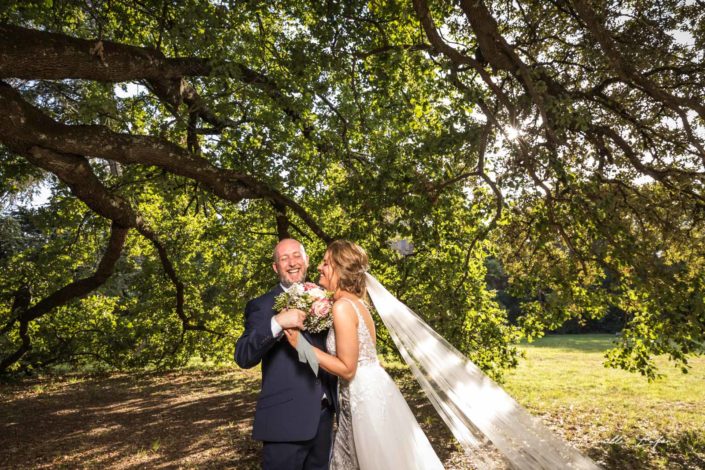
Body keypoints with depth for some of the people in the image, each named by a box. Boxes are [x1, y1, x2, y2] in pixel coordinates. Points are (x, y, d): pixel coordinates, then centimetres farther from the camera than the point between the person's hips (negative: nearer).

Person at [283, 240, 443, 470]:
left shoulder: (342, 306, -21)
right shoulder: (356, 302, 8)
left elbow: (347, 368, -20)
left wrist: (301, 344, -18)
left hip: (365, 397, -9)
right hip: (370, 391, 9)